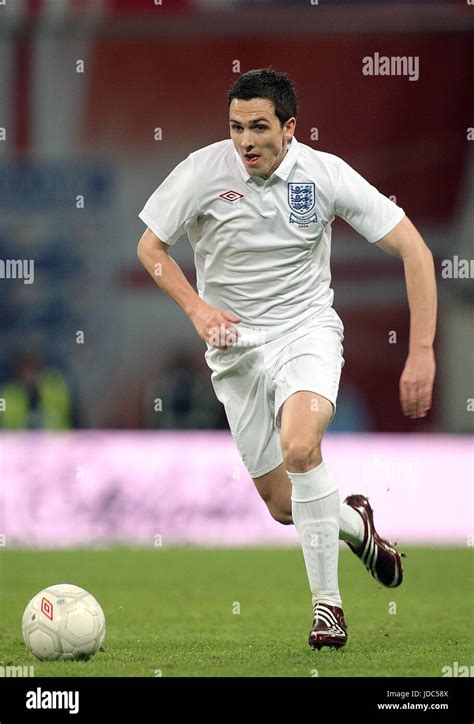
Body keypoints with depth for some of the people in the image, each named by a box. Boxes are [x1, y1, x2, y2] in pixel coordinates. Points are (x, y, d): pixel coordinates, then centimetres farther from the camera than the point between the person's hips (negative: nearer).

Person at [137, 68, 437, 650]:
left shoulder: (324, 174, -12)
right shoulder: (204, 171, -12)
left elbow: (413, 251, -8)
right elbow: (149, 246, 2)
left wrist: (422, 353, -14)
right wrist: (198, 308, -14)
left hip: (307, 330, -2)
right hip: (237, 347, 2)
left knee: (300, 447, -32)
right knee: (283, 505, 1)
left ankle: (327, 602, -18)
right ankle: (355, 523, 38)